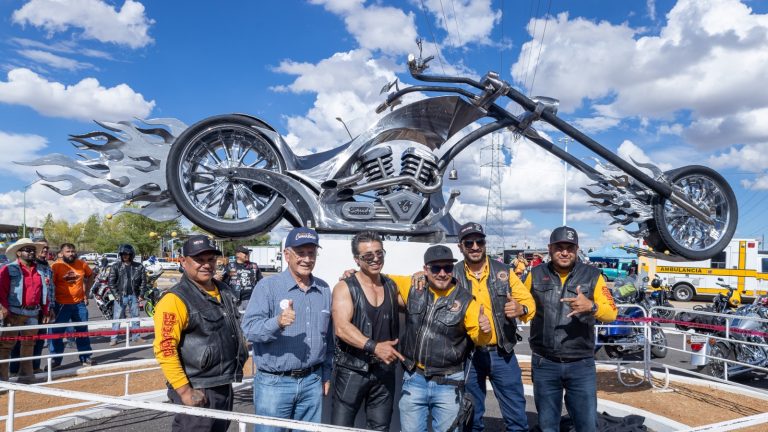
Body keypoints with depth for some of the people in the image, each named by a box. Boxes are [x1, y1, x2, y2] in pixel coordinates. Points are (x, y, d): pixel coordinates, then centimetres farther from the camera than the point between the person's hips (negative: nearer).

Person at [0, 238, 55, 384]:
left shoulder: (42, 271, 11)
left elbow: (46, 292, 15)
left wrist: (46, 311, 13)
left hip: (33, 313, 5)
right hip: (14, 313, -5)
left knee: (29, 344, 14)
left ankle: (26, 374, 24)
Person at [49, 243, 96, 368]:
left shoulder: (81, 264, 1)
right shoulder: (56, 266, -10)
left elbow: (91, 275, 19)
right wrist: (52, 303, -13)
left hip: (80, 303, 3)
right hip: (62, 305, -3)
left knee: (82, 331, 11)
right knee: (57, 332, 2)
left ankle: (85, 357, 21)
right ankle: (55, 359, 15)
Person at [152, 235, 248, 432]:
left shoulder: (224, 292, 10)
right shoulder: (175, 299, -16)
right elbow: (164, 349, -22)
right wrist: (185, 390, -23)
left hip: (225, 387, 8)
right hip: (197, 392, -8)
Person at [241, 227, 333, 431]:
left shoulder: (324, 289, 7)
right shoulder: (268, 286, -9)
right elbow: (249, 328, -18)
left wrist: (326, 374, 16)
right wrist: (277, 322, -36)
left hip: (312, 381, 5)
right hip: (274, 383, -4)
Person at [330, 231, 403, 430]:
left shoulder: (392, 286, 7)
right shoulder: (345, 288, -8)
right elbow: (341, 328, -21)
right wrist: (373, 346, -34)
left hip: (384, 371, 4)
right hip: (352, 370, -4)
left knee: (380, 428, 15)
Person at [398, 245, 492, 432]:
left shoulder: (465, 301, -9)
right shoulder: (413, 289, -3)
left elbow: (479, 338, -3)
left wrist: (484, 331, -25)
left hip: (448, 384, -2)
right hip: (414, 379, 2)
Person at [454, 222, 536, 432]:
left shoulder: (503, 271, 1)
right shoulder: (453, 276, -2)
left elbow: (529, 301, 1)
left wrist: (521, 309, -23)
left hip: (502, 353, 1)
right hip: (468, 355, -1)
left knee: (517, 415, 10)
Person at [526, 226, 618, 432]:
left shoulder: (592, 275, 1)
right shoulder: (536, 275, 4)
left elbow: (611, 313, -5)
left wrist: (591, 306, -24)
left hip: (581, 365, -1)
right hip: (544, 364, 1)